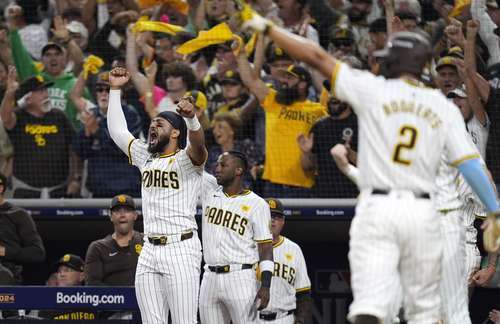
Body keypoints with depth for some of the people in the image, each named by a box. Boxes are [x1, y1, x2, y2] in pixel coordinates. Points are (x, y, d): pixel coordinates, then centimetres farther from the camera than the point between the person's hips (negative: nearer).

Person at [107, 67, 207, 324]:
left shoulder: (185, 159, -3)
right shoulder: (145, 158, 18)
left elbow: (198, 144, -25)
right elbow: (117, 130, 24)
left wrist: (191, 118, -46)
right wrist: (115, 90, 19)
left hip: (181, 248, -7)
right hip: (149, 251, 7)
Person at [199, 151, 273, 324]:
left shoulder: (256, 204, -2)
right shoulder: (210, 190, 12)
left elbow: (265, 248, -5)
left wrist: (265, 286, -13)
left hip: (240, 278, -5)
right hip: (210, 277, 5)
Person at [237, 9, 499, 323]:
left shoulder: (374, 90, 0)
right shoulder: (444, 108, 5)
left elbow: (317, 57, 0)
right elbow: (471, 164, -3)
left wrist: (267, 27, 8)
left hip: (376, 208, -2)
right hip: (421, 213, 2)